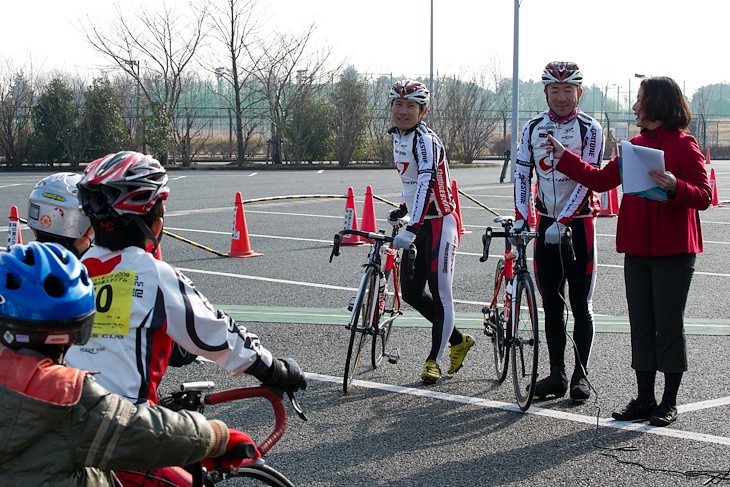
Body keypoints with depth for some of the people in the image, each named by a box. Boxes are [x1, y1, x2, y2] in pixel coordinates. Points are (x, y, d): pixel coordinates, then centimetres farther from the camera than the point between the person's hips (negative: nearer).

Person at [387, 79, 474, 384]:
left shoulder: (425, 140, -19)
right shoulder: (398, 137, 9)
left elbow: (426, 183, -32)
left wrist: (411, 229, -40)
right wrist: (403, 208, 17)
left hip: (440, 222, -9)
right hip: (419, 224, 9)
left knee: (440, 295, -5)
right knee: (411, 293, 10)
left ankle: (434, 360, 4)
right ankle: (459, 340, 27)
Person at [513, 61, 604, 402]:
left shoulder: (590, 130, -7)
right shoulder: (532, 128, 5)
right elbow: (522, 173, 2)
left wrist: (562, 222, -20)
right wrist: (521, 218, -9)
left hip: (579, 223, -4)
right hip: (546, 223, 4)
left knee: (580, 305, 0)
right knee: (552, 305, 6)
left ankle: (580, 374, 8)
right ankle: (557, 374, 13)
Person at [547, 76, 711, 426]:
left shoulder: (684, 145, -8)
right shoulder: (635, 145, 13)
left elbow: (704, 197, -13)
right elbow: (601, 180, 16)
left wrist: (674, 186, -30)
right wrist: (563, 156, 15)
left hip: (673, 252, -7)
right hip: (637, 250, 7)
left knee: (668, 326, 0)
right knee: (641, 325, 9)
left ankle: (669, 403, 10)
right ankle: (645, 399, 17)